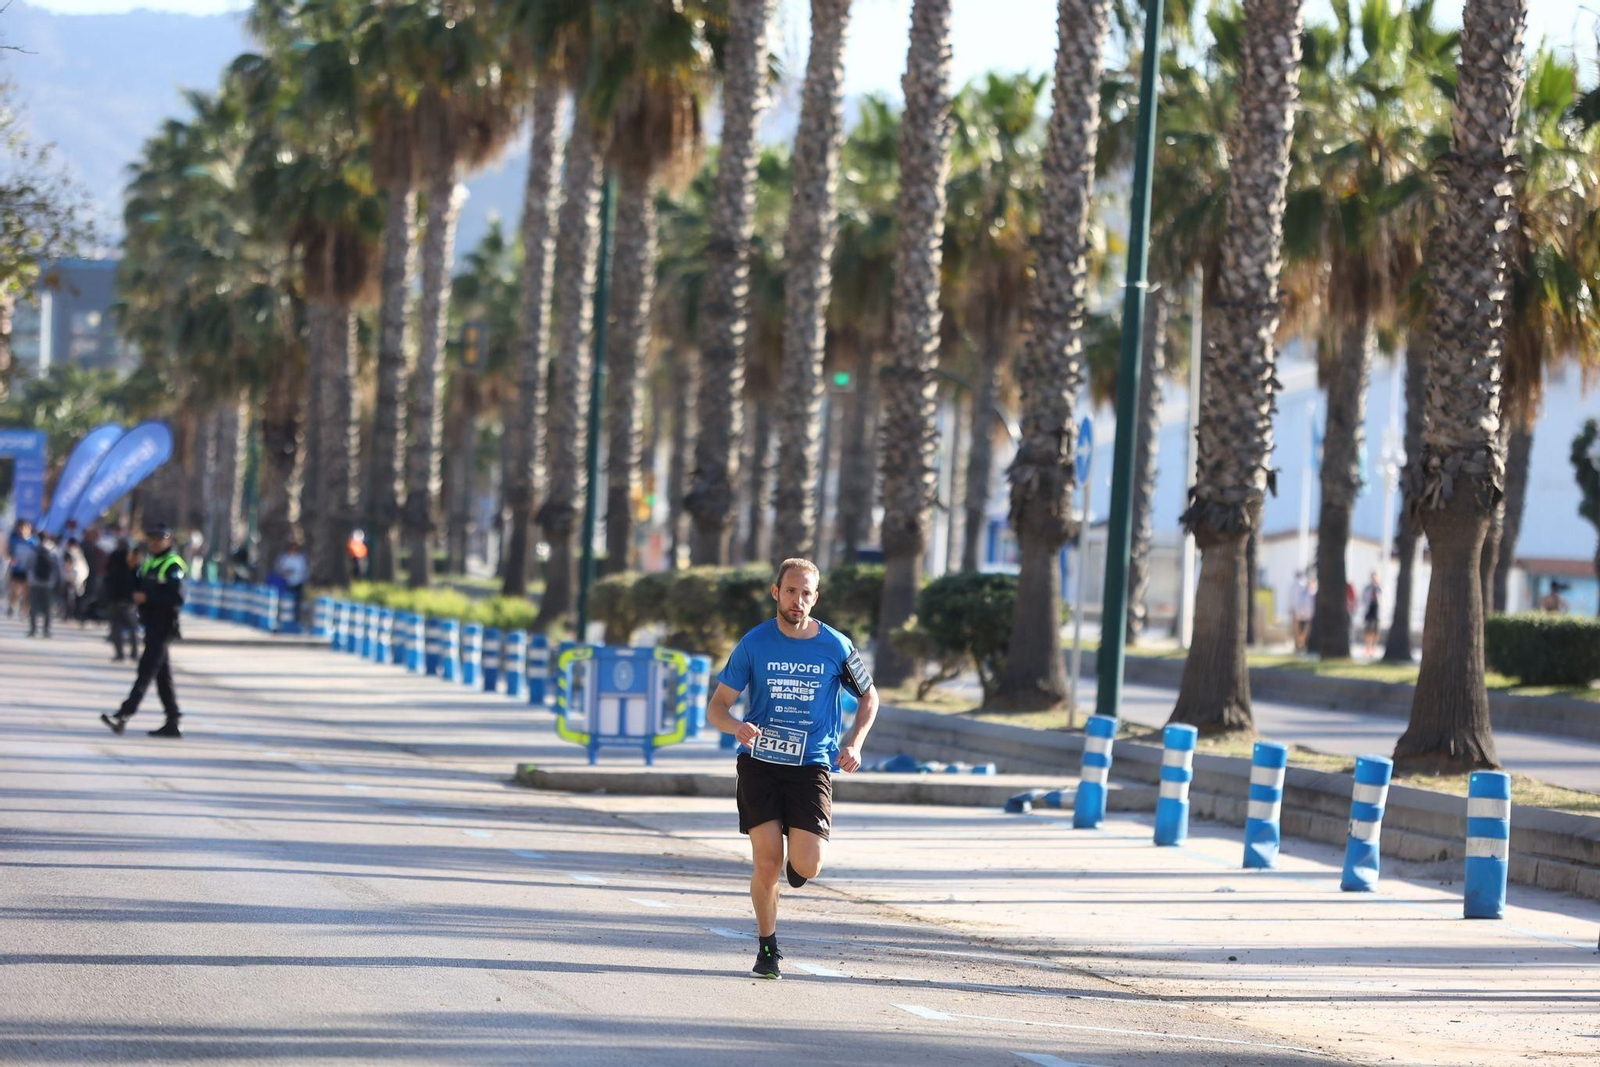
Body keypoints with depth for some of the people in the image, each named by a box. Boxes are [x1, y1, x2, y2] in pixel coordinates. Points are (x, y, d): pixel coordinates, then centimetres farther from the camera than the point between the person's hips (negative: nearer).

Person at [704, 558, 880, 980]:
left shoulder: (836, 647, -1)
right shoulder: (754, 644, -2)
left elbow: (869, 696, 15)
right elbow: (716, 708, 1)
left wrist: (854, 743, -1)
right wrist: (737, 727, -22)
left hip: (811, 766, 0)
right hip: (759, 764, 0)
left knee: (807, 866, -13)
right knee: (767, 863, -10)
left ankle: (796, 860, 26)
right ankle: (767, 949, 11)